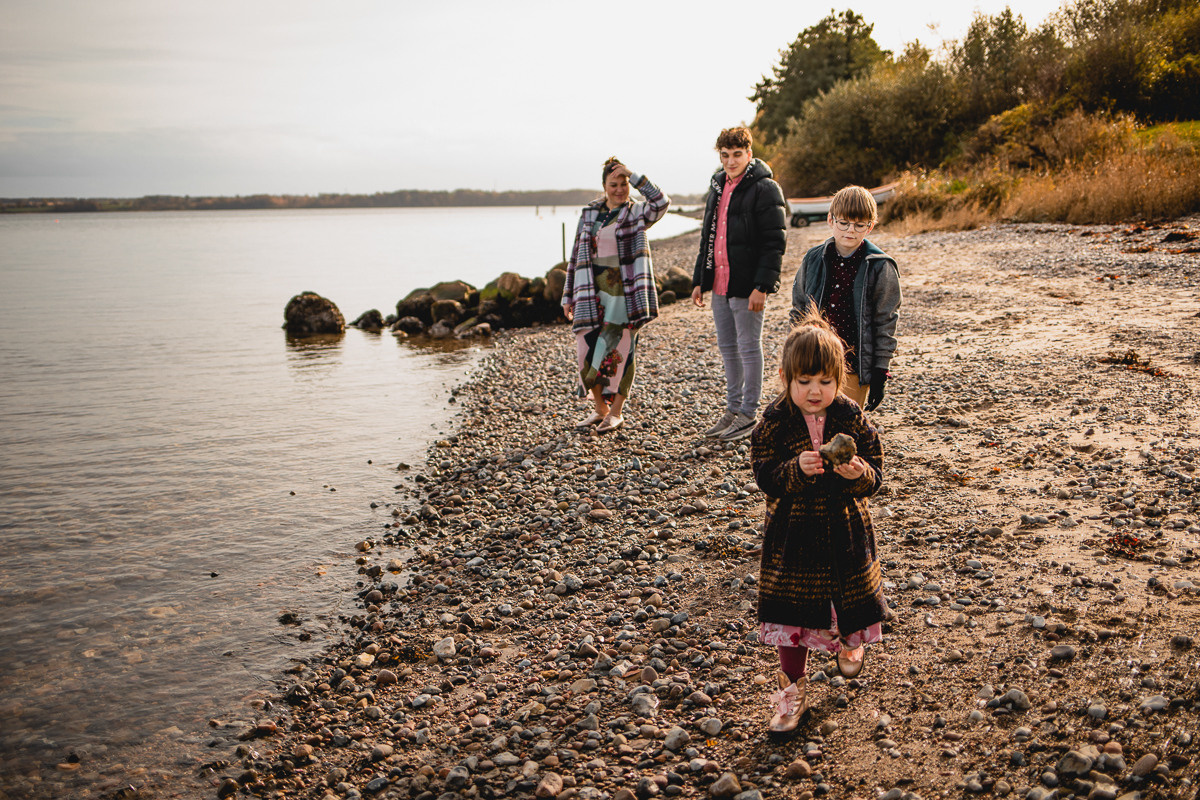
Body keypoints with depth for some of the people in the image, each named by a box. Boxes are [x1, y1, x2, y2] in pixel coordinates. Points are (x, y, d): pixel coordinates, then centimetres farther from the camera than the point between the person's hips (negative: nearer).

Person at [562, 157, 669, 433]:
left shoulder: (637, 214, 1)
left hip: (623, 291, -3)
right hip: (592, 292, 3)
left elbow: (661, 202, -22)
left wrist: (634, 176, -17)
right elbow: (576, 256, 13)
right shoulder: (589, 214, 11)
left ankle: (616, 412, 12)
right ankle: (599, 408, 18)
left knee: (619, 349, 0)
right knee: (588, 347, 1)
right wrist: (568, 296, 11)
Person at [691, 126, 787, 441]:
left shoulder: (765, 189, -10)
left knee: (748, 348, 0)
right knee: (727, 348, 14)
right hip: (720, 284, 8)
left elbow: (775, 242, -15)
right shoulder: (717, 187, 15)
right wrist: (699, 280, 16)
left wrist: (761, 286, -21)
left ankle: (749, 414, 10)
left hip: (746, 285, -8)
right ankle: (733, 409, 25)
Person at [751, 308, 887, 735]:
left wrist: (860, 474, -30)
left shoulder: (853, 419, -8)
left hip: (844, 530, 1)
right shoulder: (774, 423, -11)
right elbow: (765, 478, -14)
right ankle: (792, 687, 22)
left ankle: (848, 642, 54)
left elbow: (876, 475, -7)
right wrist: (796, 470, -34)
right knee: (791, 611, 4)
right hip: (792, 535, -1)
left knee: (850, 597, 18)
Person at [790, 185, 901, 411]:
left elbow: (886, 323, -2)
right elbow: (799, 310, 13)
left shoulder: (880, 268, -5)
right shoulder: (813, 260, 4)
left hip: (855, 367, -3)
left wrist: (880, 372, -4)